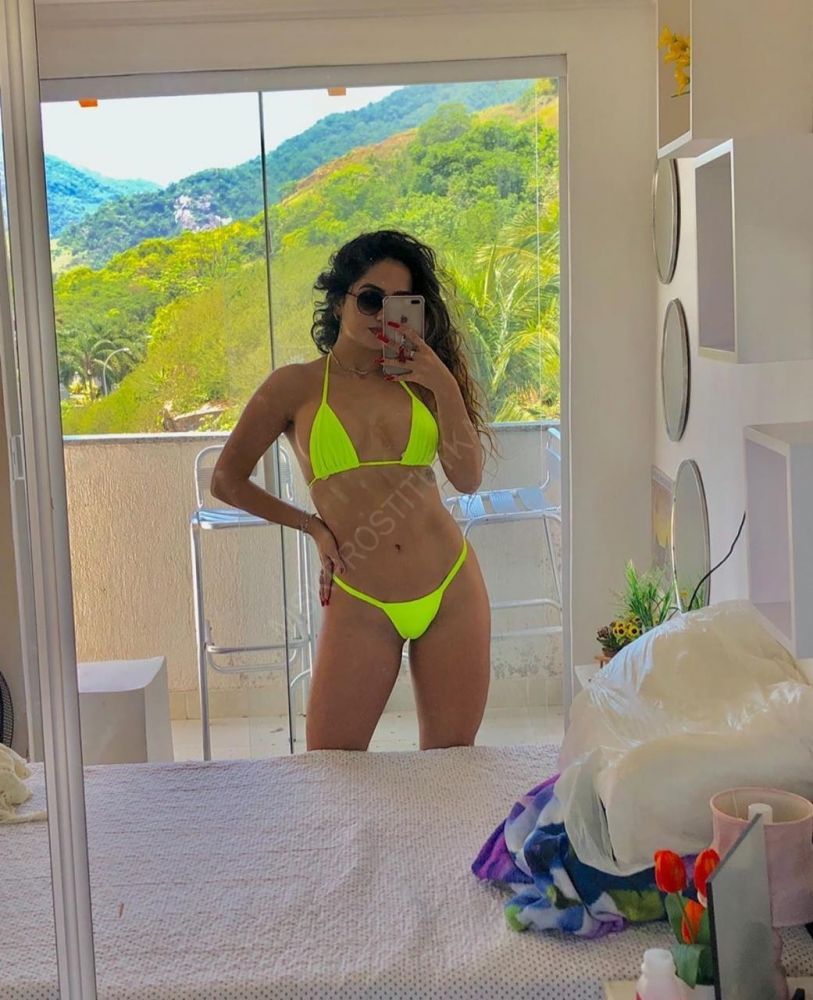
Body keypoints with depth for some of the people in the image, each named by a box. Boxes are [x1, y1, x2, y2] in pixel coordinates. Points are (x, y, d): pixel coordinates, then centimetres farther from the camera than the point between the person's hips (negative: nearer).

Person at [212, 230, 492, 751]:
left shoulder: (420, 379, 10)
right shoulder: (298, 385, 1)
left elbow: (468, 478, 0)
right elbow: (228, 480, 8)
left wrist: (446, 388, -7)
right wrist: (312, 526, 5)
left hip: (452, 591, 3)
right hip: (360, 605, -2)